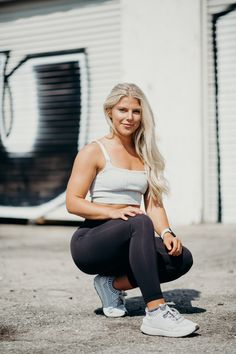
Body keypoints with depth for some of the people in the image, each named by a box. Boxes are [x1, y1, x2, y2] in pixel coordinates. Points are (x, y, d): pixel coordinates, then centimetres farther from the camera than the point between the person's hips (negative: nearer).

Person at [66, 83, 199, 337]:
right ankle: (155, 314, -39)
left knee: (182, 258, -20)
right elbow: (73, 203, -9)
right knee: (140, 223, -36)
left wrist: (166, 233, -11)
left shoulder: (146, 155, 15)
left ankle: (114, 284, 0)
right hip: (90, 244, -6)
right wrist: (113, 212, -24)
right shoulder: (94, 152, -2)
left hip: (128, 246, 6)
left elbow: (154, 203, 9)